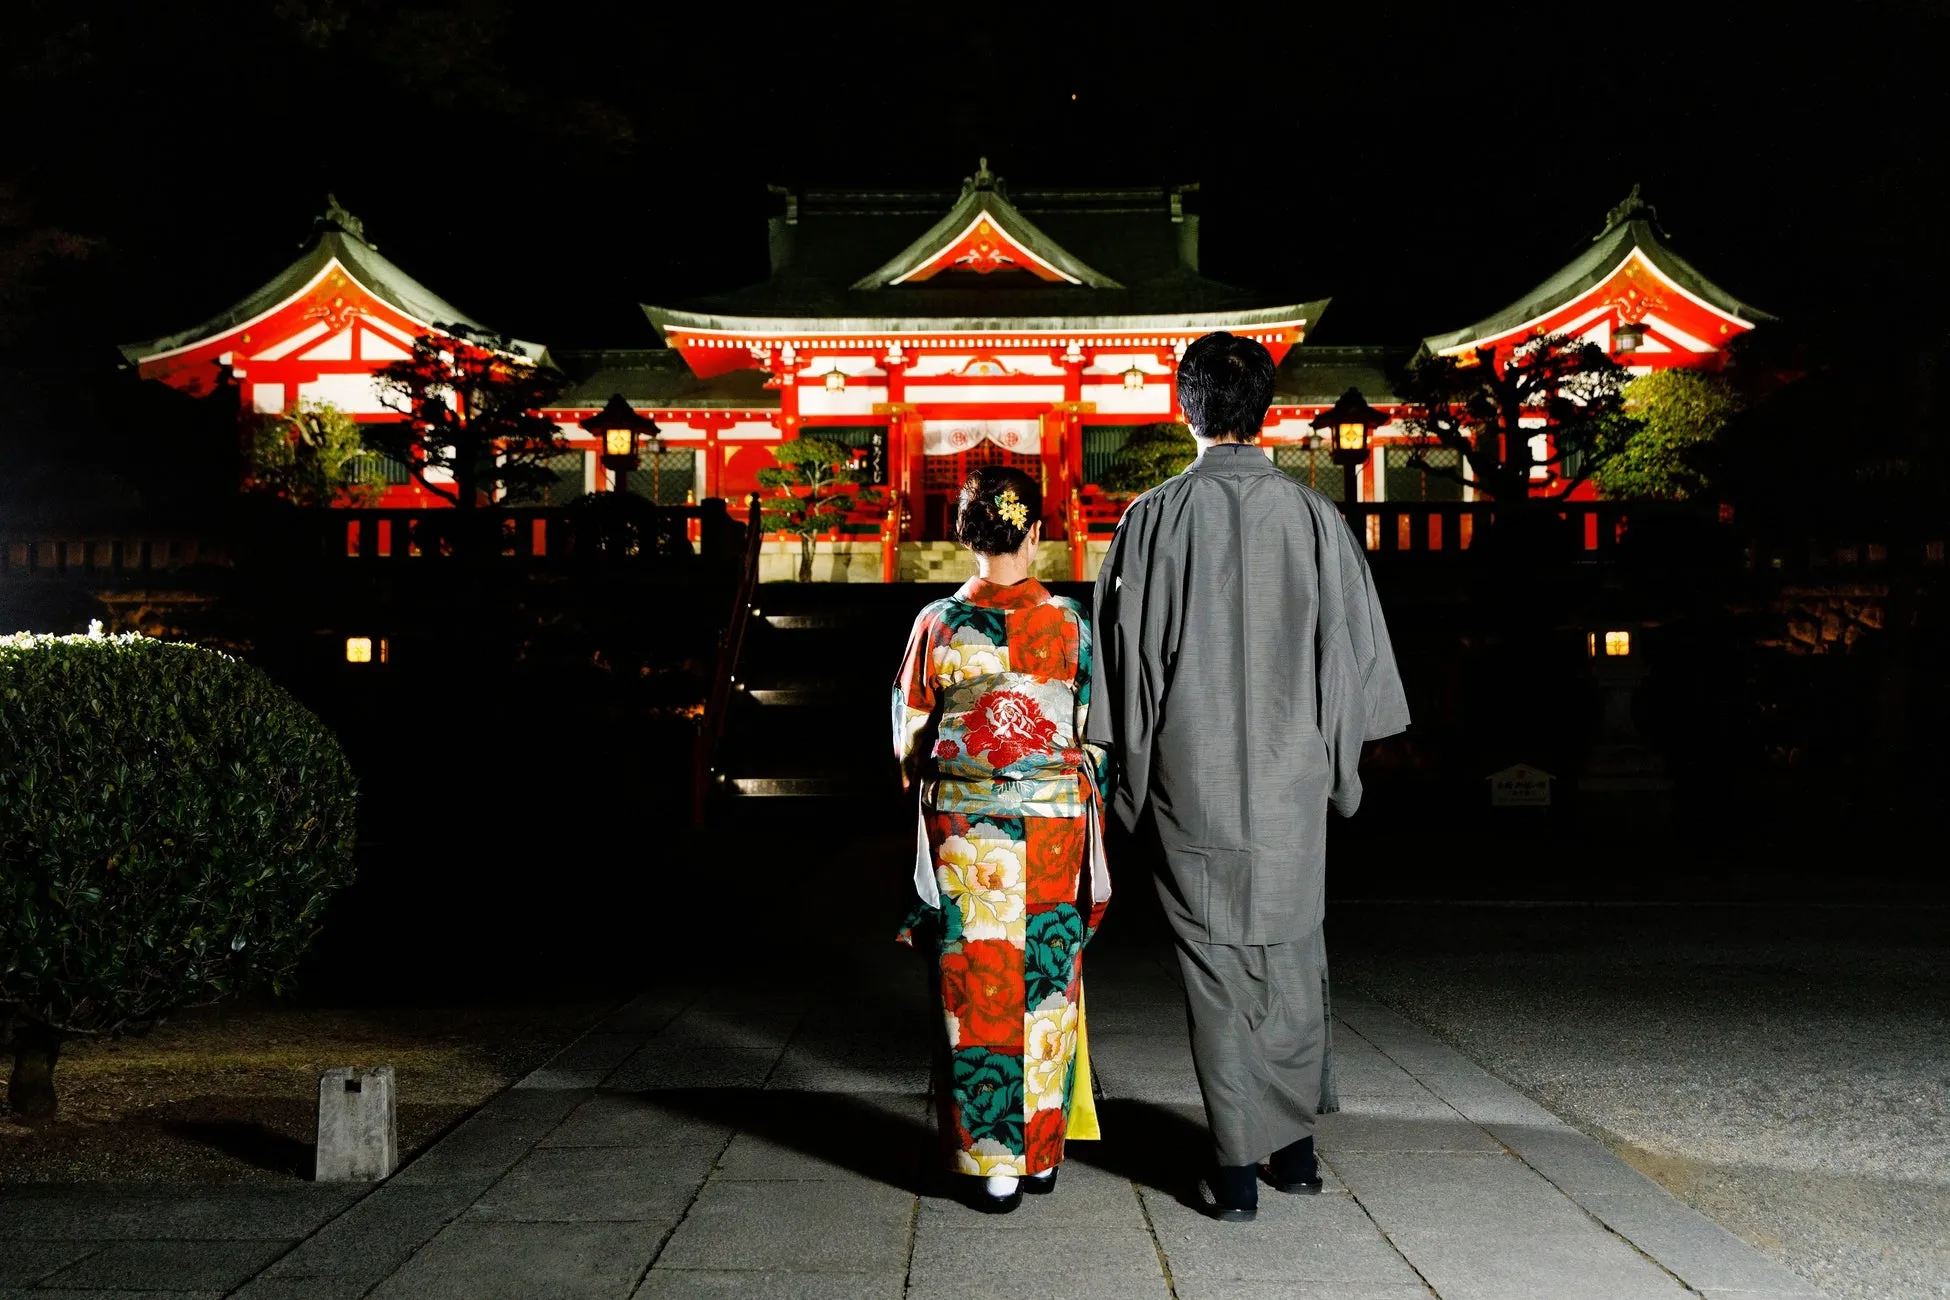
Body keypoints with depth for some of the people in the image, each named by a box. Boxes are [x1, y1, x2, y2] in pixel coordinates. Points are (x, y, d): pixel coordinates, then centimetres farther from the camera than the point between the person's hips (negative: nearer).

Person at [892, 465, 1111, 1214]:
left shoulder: (938, 624, -3)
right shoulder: (1070, 622, -4)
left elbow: (909, 739, 4)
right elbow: (1096, 733, 1)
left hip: (962, 825, 0)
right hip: (1054, 821, 1)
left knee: (976, 991, 6)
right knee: (1047, 988, 11)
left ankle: (992, 1164, 9)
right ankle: (1041, 1153, 21)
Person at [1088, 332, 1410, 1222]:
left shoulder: (1155, 517, -6)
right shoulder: (1312, 515, -1)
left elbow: (1125, 648, -2)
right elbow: (1353, 648, 4)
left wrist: (1131, 767, 8)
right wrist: (1337, 763, 16)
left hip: (1193, 779, -2)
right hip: (1291, 779, 2)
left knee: (1214, 965, 5)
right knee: (1291, 958, 16)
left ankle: (1238, 1166, 7)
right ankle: (1293, 1146, 25)